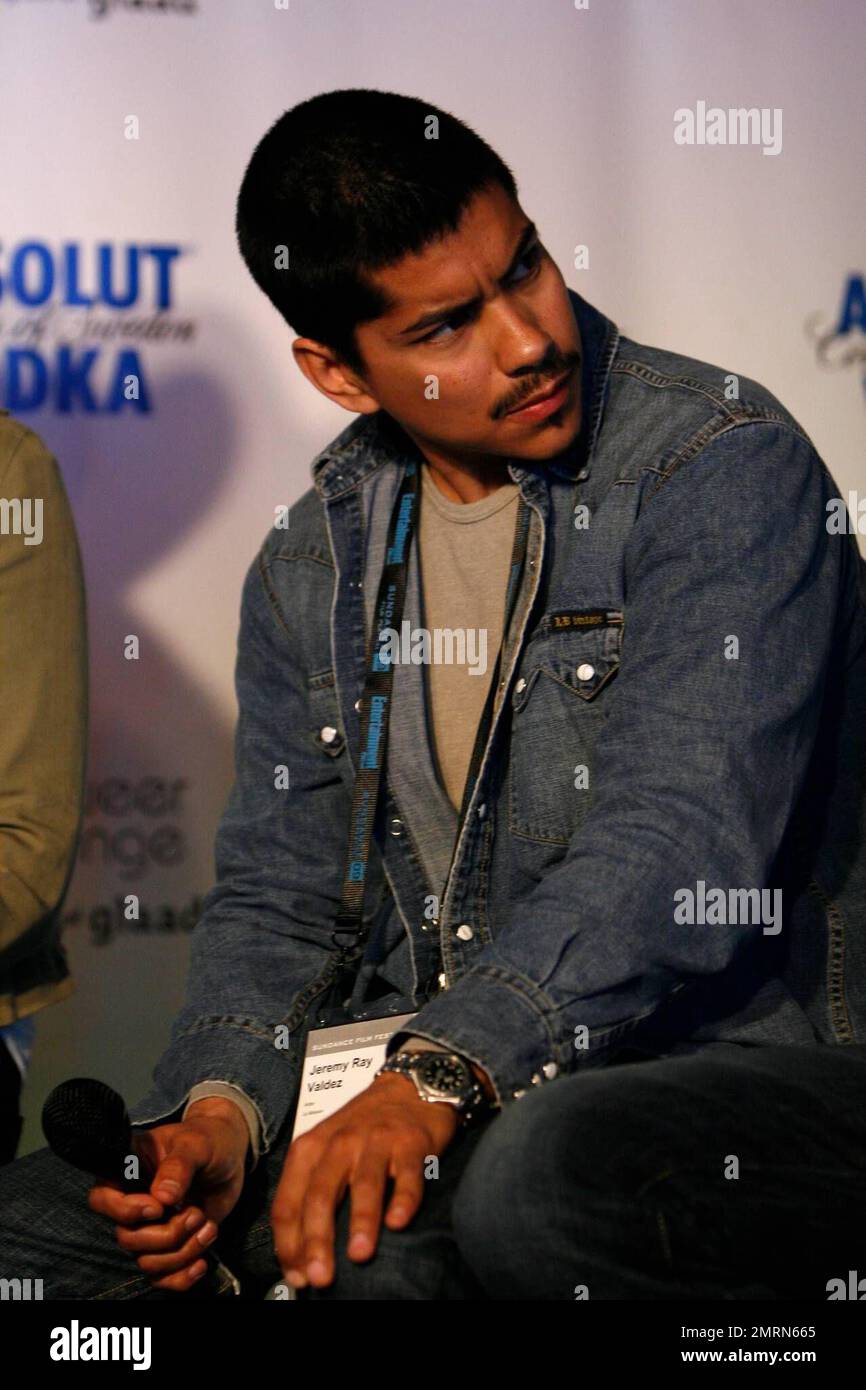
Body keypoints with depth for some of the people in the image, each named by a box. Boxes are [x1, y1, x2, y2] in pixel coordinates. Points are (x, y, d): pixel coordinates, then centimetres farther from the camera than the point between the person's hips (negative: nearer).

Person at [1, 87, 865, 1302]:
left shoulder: (724, 466, -10)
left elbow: (680, 846, -22)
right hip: (452, 1096, 5)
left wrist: (439, 1077, -34)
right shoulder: (309, 569, 11)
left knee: (531, 1181, -40)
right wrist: (221, 1107, -9)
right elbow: (278, 893, 13)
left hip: (751, 1067, -5)